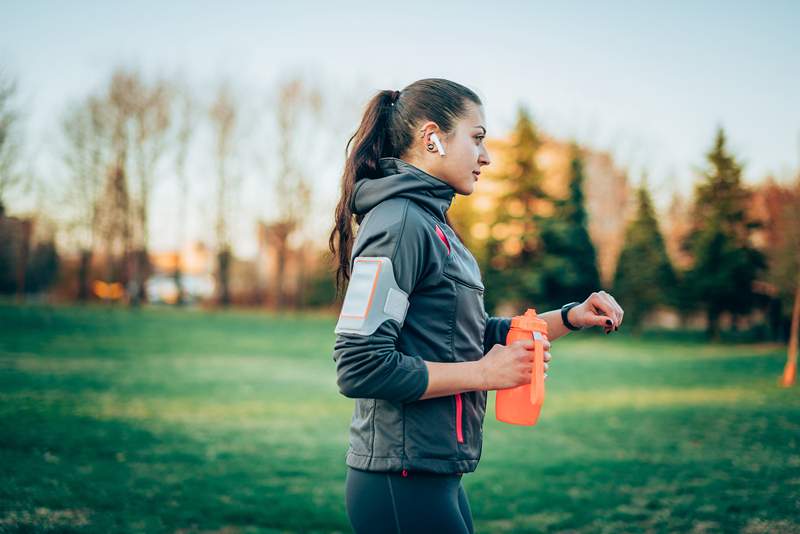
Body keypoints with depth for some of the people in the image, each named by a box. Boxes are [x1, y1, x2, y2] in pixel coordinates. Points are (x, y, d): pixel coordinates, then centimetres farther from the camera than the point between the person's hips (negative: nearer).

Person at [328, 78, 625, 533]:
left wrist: (570, 317, 8)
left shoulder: (430, 222, 13)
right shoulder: (400, 222, -17)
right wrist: (484, 374, -18)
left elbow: (477, 336, 19)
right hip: (403, 481, -9)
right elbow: (360, 367, -24)